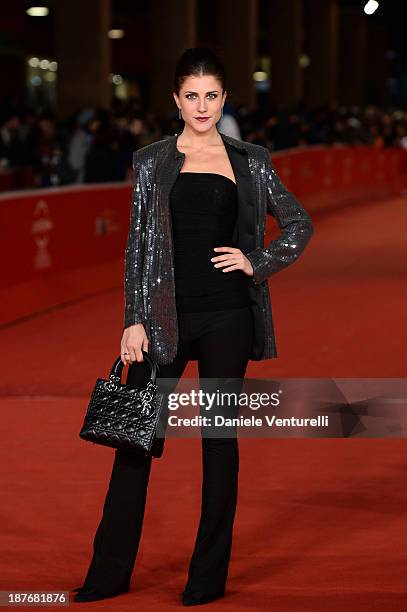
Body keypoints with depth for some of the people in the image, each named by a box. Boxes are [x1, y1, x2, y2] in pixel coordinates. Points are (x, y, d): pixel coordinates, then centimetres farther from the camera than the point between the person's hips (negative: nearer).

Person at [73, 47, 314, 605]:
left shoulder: (249, 161, 6)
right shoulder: (152, 161, 5)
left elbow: (299, 223, 12)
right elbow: (138, 244, 3)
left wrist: (257, 262, -2)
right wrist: (134, 320, -3)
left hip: (227, 314, 0)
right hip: (166, 314, 0)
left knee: (219, 434, 4)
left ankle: (210, 574, 14)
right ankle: (110, 571, 10)